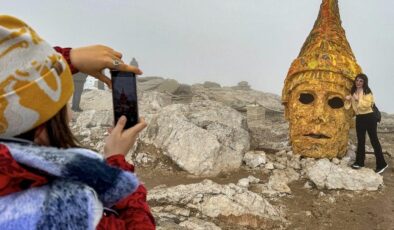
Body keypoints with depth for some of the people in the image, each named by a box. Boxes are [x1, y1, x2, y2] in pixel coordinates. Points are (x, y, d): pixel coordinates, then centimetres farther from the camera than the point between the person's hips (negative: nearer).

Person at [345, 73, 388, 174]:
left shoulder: (367, 92, -9)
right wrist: (348, 100, -6)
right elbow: (348, 106, 12)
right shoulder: (353, 92, 10)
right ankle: (359, 162, 22)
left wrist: (358, 99, -26)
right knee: (360, 140, 13)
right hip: (359, 118, 6)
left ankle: (381, 164, 6)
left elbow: (367, 104, -20)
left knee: (374, 140, -2)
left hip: (369, 118, -6)